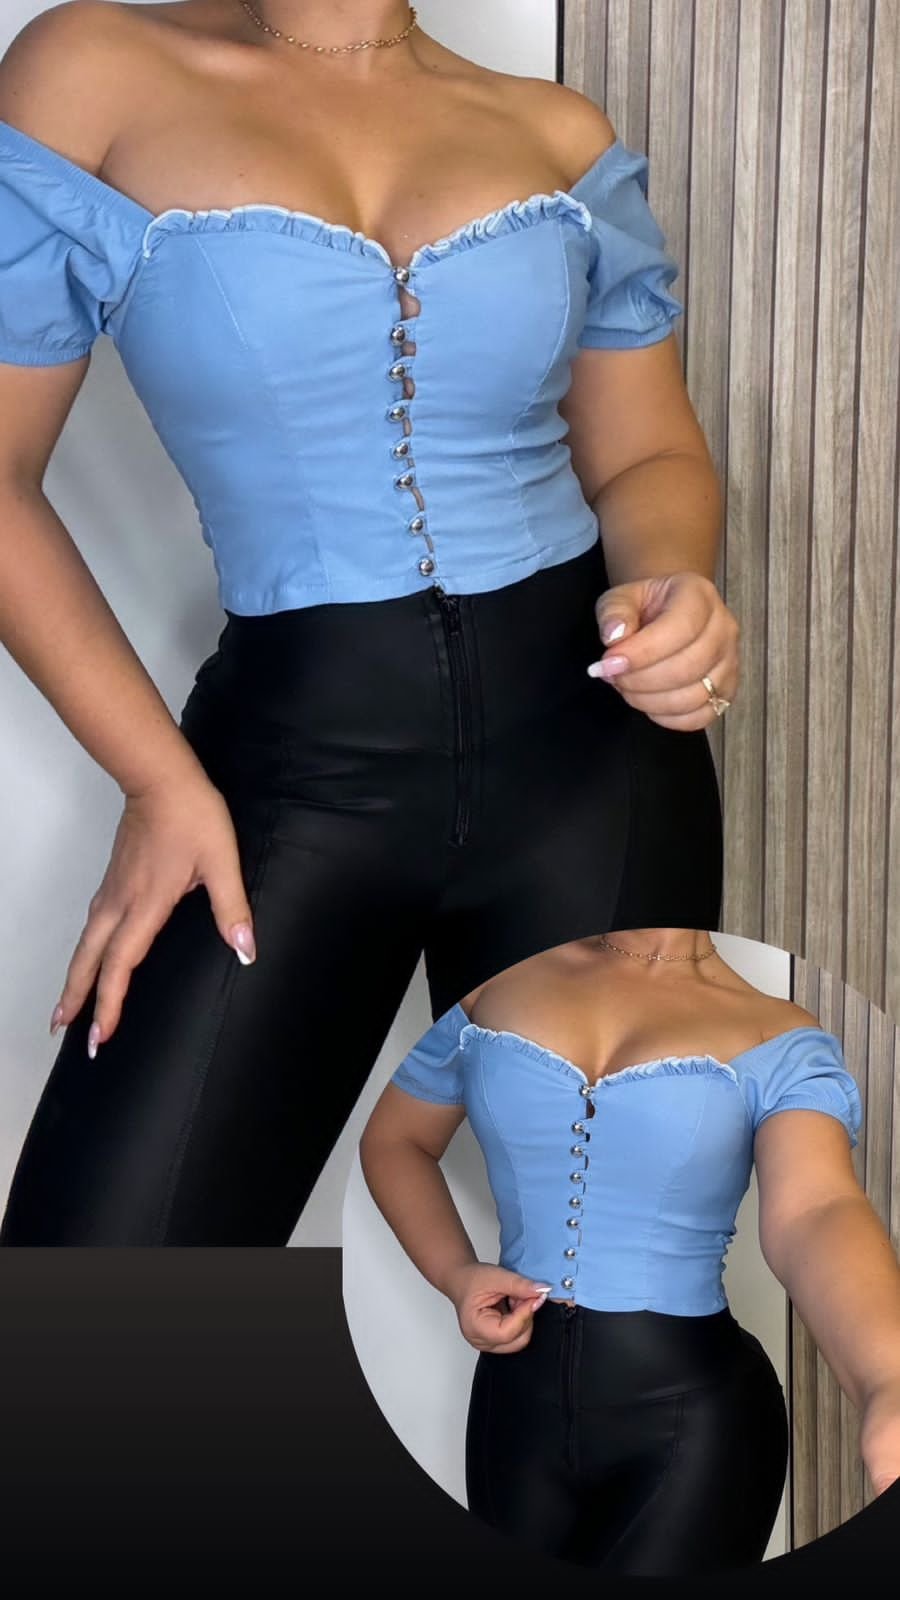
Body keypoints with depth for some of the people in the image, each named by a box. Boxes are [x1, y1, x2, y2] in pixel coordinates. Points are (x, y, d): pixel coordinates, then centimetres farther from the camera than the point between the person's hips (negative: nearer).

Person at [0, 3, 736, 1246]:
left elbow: (649, 458, 12)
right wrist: (160, 780, -6)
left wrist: (668, 593, -12)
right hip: (291, 761, -2)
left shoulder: (560, 134, 6)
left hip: (586, 741, 2)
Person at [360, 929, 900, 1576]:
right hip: (518, 1394, 4)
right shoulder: (496, 977, 1)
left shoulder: (778, 1041, -9)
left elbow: (814, 1214, -28)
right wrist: (454, 1273, -6)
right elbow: (394, 1139, 14)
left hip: (697, 1413, -3)